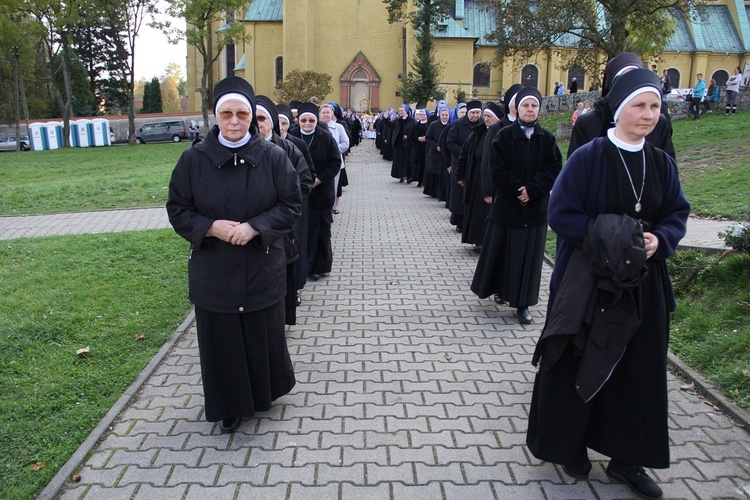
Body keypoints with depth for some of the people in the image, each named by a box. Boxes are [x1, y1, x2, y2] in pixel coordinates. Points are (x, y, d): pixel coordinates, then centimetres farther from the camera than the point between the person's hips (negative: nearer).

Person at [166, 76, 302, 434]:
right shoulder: (194, 159, -3)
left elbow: (292, 205, -4)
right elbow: (178, 210, 0)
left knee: (264, 335, 13)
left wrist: (255, 227, -19)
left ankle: (264, 392, 39)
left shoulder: (272, 156, -4)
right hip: (213, 272, 1)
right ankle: (230, 406, 29)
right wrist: (212, 227, -18)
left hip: (263, 269, 0)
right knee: (221, 340, 9)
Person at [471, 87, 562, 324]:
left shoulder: (547, 139, 3)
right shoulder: (504, 135, -1)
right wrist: (517, 189, -16)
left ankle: (523, 303, 10)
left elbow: (553, 170, -3)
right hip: (506, 205, -1)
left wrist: (532, 190, -15)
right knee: (501, 249, 9)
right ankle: (493, 286, 31)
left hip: (535, 207, 1)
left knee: (528, 254, 3)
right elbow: (497, 169, -7)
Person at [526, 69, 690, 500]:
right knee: (579, 363, 6)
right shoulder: (588, 157, -11)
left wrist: (659, 239, -11)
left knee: (638, 368, 11)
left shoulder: (662, 163, 4)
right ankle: (569, 445, 28)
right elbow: (561, 213, -13)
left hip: (642, 284, 5)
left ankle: (626, 457, 27)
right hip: (588, 280, -5)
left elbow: (678, 214, 9)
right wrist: (611, 237, -20)